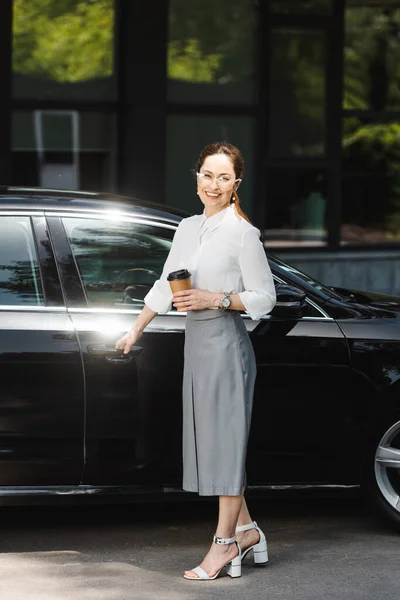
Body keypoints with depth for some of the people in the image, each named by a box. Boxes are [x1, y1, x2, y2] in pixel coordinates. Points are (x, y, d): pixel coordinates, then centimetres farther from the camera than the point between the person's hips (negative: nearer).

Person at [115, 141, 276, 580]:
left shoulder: (243, 234, -10)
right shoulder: (187, 228, 11)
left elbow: (264, 298, -8)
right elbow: (164, 287, 19)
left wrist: (216, 300, -18)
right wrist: (135, 330, 20)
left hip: (227, 342, -7)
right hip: (197, 342, 8)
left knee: (225, 440, -3)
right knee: (210, 441, 11)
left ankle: (224, 543, 4)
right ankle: (245, 529, 22)